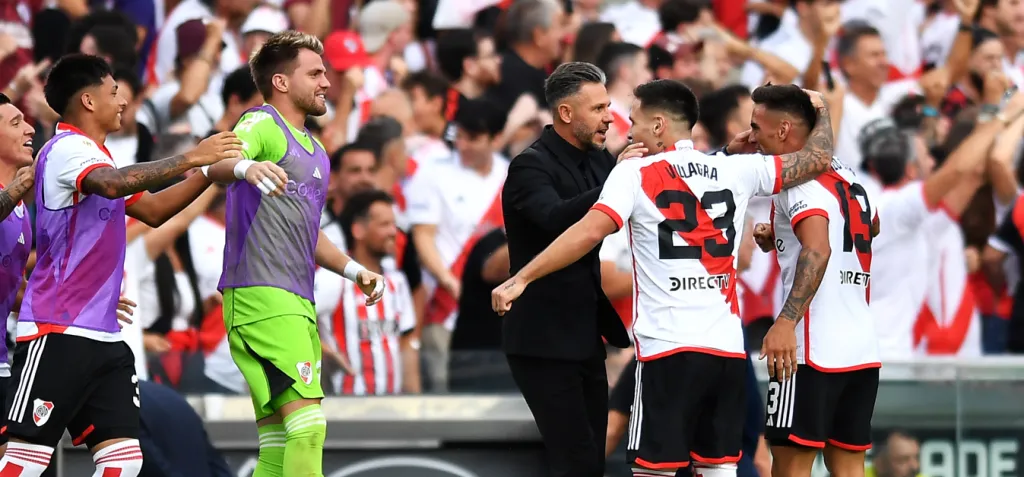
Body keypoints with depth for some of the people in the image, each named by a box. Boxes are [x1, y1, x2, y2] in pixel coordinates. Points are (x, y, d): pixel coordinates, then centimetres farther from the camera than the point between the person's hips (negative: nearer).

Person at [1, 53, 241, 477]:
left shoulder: (91, 155, 20)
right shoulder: (67, 149, -10)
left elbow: (152, 209, 29)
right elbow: (113, 184, -31)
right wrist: (189, 159, -31)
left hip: (102, 338, 10)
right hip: (58, 333, -10)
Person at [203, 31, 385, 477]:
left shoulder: (314, 151, 23)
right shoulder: (262, 124, -4)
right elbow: (220, 161, -27)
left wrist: (353, 269, 22)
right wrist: (246, 167, -49)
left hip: (298, 303, 9)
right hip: (261, 294, -9)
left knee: (280, 441, 6)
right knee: (306, 421, -20)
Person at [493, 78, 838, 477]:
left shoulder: (634, 174, -2)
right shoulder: (735, 171, 9)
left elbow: (589, 232, -15)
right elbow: (817, 159, 15)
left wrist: (521, 279, -14)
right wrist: (821, 111, 35)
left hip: (668, 349, -4)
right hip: (728, 348, 4)